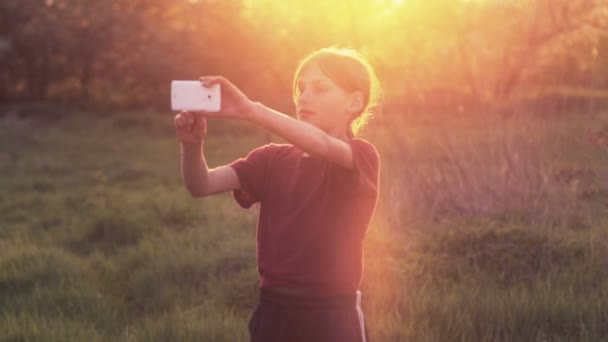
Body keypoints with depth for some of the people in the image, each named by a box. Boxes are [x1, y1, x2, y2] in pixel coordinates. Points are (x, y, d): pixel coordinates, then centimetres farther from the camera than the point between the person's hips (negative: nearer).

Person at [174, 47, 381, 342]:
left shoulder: (362, 157, -7)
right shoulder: (274, 160, 8)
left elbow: (322, 146, -30)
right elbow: (202, 185, -4)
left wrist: (249, 109, -41)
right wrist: (192, 144, -26)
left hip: (331, 317, -5)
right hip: (274, 313, 5)